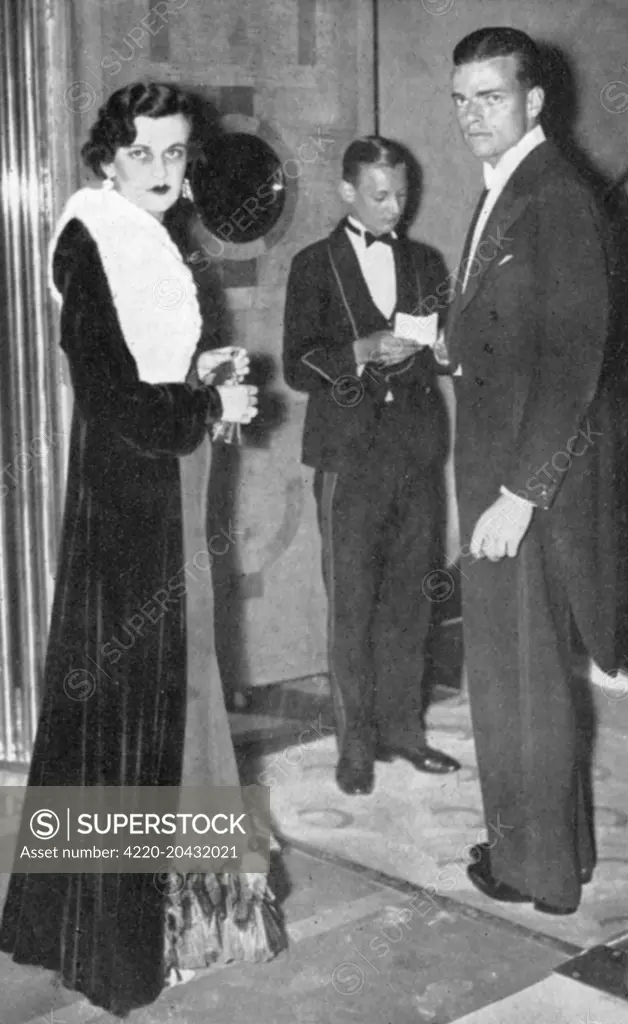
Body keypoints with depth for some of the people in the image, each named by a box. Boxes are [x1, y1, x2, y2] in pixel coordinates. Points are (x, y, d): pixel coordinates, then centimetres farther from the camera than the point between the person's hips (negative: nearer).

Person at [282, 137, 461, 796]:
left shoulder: (424, 262, 15)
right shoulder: (315, 265, 3)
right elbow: (297, 367, -4)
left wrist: (433, 344, -7)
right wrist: (365, 352, -18)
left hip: (418, 451, 4)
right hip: (350, 456, -3)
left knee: (410, 601, 8)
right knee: (351, 607, 0)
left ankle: (402, 728, 20)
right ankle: (356, 746, 9)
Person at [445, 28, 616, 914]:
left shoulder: (558, 200, -16)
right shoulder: (501, 196, 14)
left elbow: (573, 358, -21)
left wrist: (518, 494, -22)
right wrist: (447, 336, 3)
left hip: (533, 478, -9)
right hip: (497, 471, 9)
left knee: (521, 676, 3)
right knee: (523, 670, 18)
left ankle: (540, 869, 20)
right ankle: (557, 840, 33)